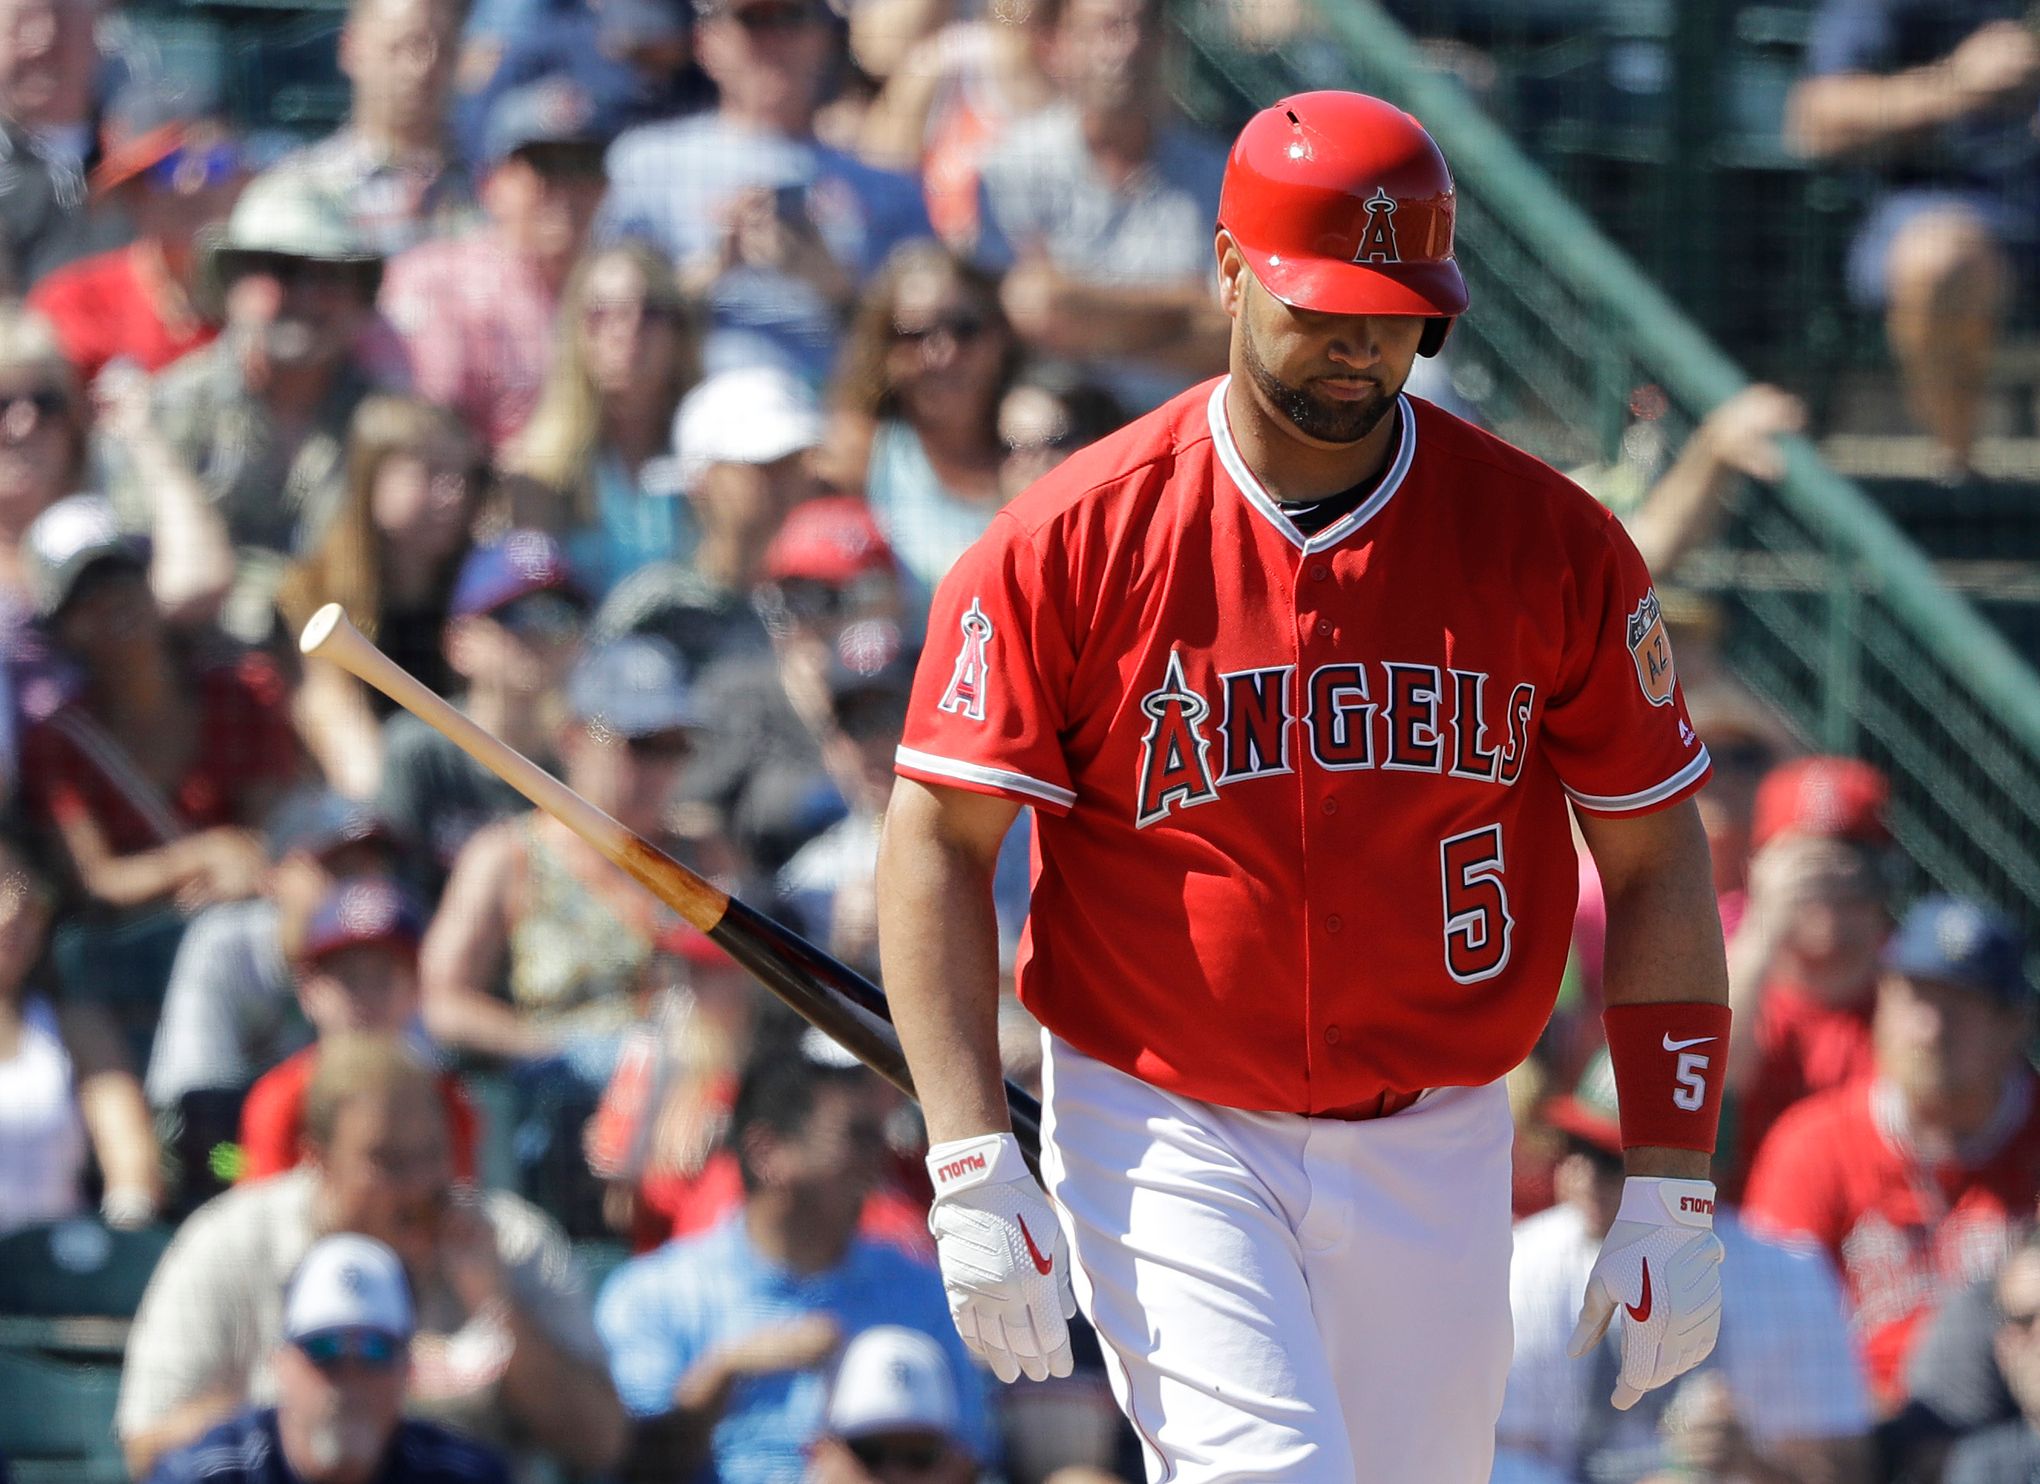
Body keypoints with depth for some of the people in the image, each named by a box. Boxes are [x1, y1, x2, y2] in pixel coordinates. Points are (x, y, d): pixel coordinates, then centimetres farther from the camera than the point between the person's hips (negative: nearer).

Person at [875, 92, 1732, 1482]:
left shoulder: (1553, 545, -2)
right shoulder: (1074, 539, -8)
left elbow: (1657, 861, 4)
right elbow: (938, 842, -5)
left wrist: (1673, 1196, -1)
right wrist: (974, 1168, -14)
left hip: (1437, 1155, 3)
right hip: (1164, 1142, -3)